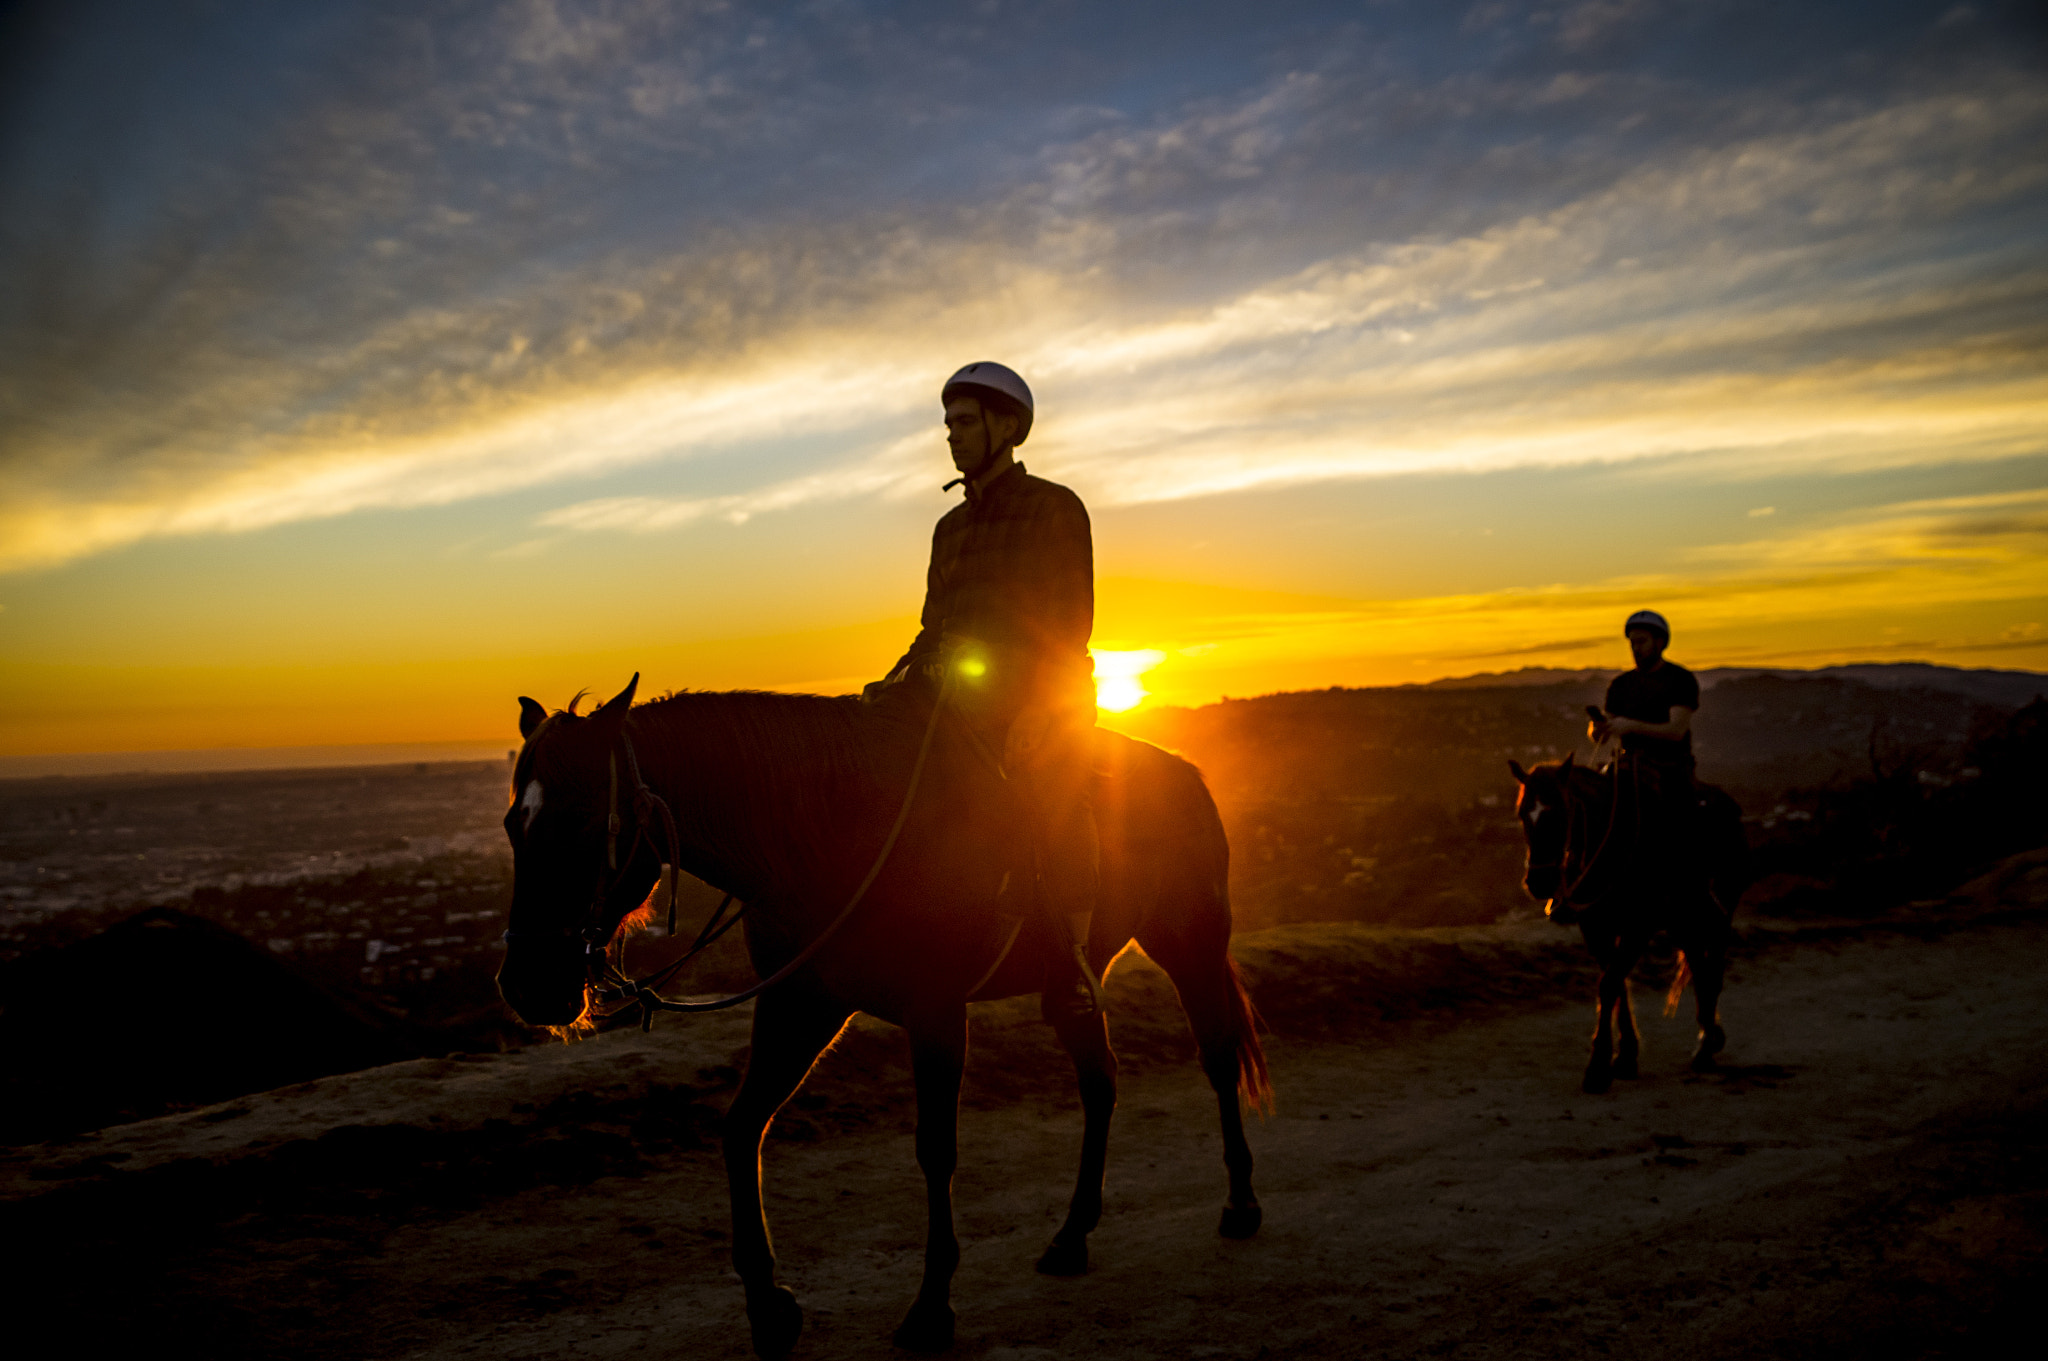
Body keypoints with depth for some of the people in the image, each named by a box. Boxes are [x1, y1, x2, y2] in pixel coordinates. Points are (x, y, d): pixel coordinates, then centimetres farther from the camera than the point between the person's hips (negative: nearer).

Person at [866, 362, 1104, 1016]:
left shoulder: (1056, 508, 0)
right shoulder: (951, 527, 20)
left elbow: (1070, 620, -8)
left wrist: (1034, 708, -19)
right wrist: (899, 680, 5)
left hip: (1049, 697, -6)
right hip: (969, 701, 6)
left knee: (1056, 788, -26)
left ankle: (1069, 956, -23)